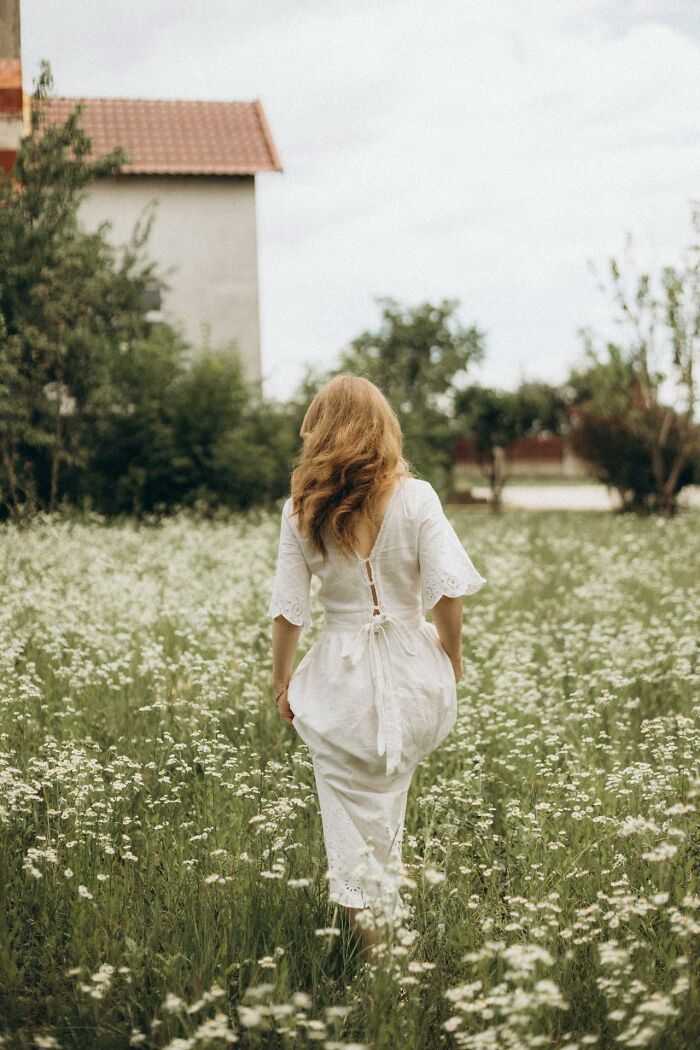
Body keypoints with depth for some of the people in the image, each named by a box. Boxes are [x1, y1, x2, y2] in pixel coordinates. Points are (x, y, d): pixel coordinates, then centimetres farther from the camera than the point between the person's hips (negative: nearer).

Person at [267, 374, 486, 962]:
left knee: (348, 809, 10)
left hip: (341, 681, -1)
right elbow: (448, 588, -12)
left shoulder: (301, 509, -5)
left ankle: (371, 943, 15)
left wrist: (281, 679, 11)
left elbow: (289, 608, -3)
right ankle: (387, 908, 36)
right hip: (412, 670, 1)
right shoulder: (414, 496, -9)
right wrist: (453, 654, 6)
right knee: (388, 791, 24)